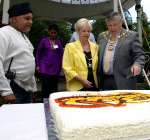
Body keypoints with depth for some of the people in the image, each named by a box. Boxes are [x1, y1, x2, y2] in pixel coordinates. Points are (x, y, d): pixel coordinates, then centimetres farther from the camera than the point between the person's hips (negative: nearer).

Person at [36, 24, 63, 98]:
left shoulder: (58, 42, 9)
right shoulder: (44, 41, 2)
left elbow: (61, 54, 12)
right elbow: (38, 53, 5)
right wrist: (37, 65, 1)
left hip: (55, 68, 3)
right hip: (45, 67, -2)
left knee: (54, 87, 7)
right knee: (45, 86, -5)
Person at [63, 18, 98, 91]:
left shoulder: (95, 46, 11)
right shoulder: (70, 46, -1)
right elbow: (67, 69, -7)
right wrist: (81, 80, -16)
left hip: (93, 86, 4)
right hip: (77, 87, -4)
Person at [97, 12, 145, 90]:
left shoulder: (131, 36, -2)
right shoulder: (102, 37, 12)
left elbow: (139, 55, -3)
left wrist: (137, 64, -25)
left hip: (123, 82, -4)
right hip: (104, 81, 5)